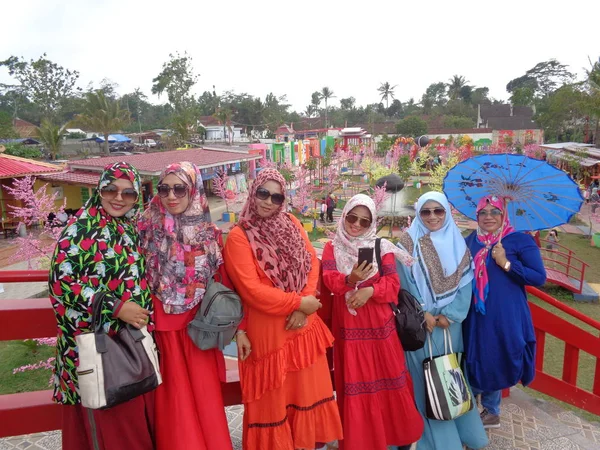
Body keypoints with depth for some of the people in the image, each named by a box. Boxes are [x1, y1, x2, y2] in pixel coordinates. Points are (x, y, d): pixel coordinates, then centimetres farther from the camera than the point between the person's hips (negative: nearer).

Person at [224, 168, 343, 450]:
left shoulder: (291, 224, 5)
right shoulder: (239, 236, -11)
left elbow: (312, 264, 1)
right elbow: (251, 290, -17)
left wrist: (304, 307, -13)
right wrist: (298, 302, -14)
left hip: (302, 325, 5)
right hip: (267, 330, -5)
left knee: (307, 390, 16)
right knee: (272, 401, 9)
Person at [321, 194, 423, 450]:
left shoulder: (382, 247, 3)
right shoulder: (332, 248, 3)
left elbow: (393, 282, -5)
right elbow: (330, 280, -11)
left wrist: (369, 290, -22)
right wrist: (350, 279, -31)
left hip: (379, 322, 1)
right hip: (349, 324, 0)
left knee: (388, 376, 9)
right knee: (355, 380, 6)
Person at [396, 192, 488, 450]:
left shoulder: (457, 243, 5)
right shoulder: (409, 242, -5)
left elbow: (465, 283, 0)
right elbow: (404, 283, -9)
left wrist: (450, 315, -10)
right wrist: (422, 314, -14)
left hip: (451, 322, 3)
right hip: (421, 323, -3)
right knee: (427, 379, 3)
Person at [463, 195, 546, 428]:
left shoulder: (521, 240, -7)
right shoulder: (470, 241, 6)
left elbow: (540, 277, -11)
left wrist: (506, 264, -19)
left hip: (505, 316, -4)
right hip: (475, 315, 4)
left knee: (495, 362, 7)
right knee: (474, 361, 12)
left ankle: (490, 411, 29)